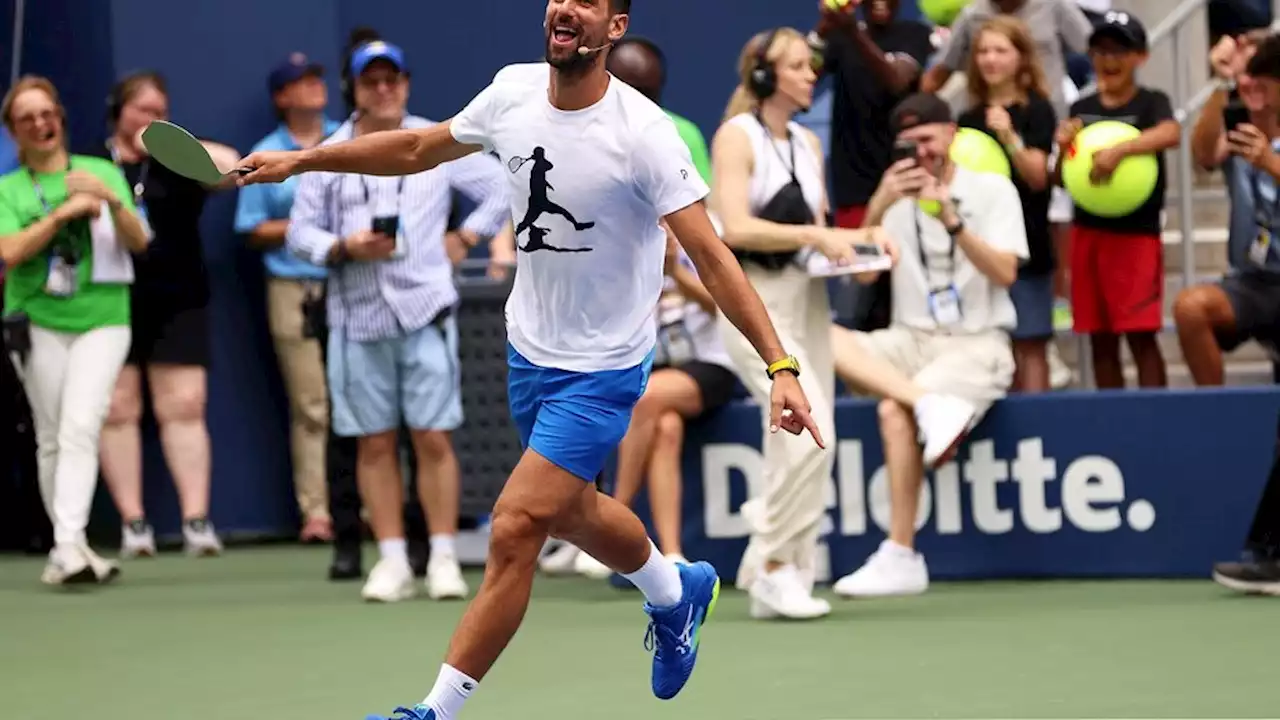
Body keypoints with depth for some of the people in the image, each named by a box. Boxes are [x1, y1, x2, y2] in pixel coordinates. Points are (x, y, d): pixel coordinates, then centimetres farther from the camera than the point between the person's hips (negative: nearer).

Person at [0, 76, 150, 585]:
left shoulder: (103, 172, 9)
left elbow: (139, 242, 1)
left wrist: (112, 200, -17)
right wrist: (63, 212, -18)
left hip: (101, 319, -1)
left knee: (80, 429, -17)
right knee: (52, 439, 3)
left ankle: (69, 546, -26)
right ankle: (69, 546, 13)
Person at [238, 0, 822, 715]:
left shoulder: (641, 131, -25)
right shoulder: (514, 92, -8)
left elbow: (712, 257, -26)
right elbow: (418, 148, 11)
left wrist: (781, 366, -34)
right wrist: (301, 160, 12)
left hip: (601, 370, -7)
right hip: (530, 352, 7)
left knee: (515, 530, -12)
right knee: (572, 512, 25)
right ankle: (677, 592, 53)